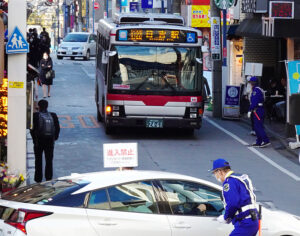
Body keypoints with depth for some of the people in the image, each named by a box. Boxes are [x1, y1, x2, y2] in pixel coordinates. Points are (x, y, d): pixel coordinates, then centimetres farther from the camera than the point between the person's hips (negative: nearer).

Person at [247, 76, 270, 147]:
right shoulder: (257, 90, 19)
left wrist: (250, 110, -18)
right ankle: (258, 142, 15)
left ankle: (266, 141, -17)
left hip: (257, 111, -11)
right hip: (259, 110, 11)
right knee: (257, 127, 12)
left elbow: (254, 102, -21)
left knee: (258, 126, -12)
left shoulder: (256, 90, -15)